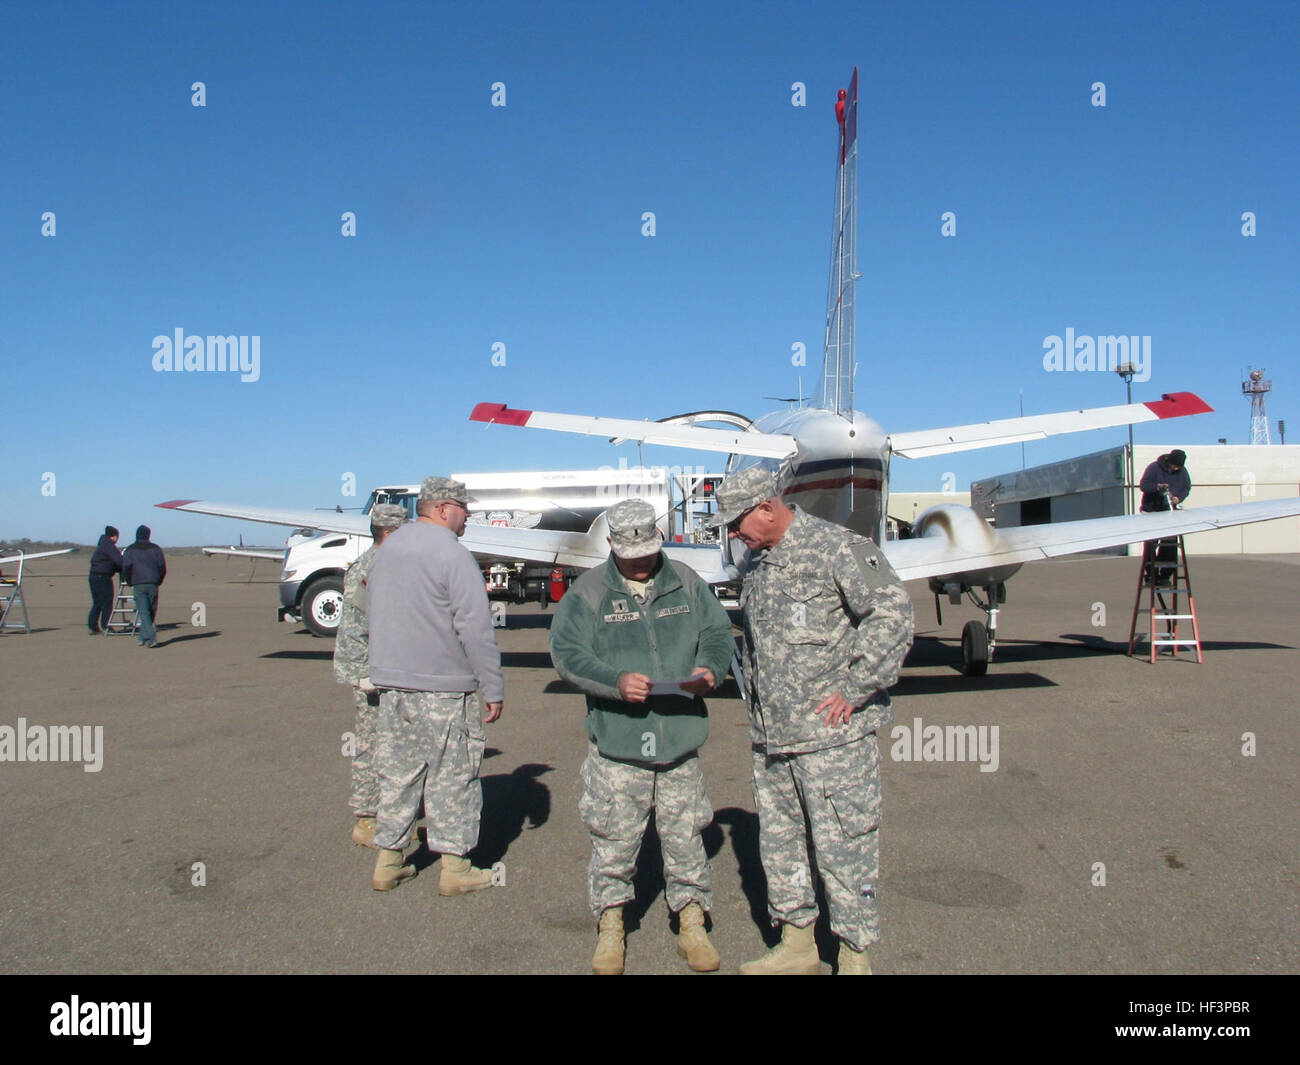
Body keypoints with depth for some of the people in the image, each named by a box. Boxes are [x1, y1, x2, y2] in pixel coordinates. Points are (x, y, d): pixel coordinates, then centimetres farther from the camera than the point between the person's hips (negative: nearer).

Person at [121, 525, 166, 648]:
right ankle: (143, 636, 17)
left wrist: (130, 582, 7)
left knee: (143, 612, -5)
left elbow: (126, 567, -6)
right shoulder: (156, 549, 8)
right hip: (152, 584, 1)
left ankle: (151, 638, -17)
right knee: (151, 612, 12)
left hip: (138, 585, -1)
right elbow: (163, 567, 3)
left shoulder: (130, 550, 4)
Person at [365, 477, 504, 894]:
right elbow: (475, 629, -17)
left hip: (390, 683, 7)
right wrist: (494, 690, -12)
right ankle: (454, 868, 12)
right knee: (453, 778, 4)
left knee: (397, 774, 15)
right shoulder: (451, 554, -14)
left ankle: (387, 863, 23)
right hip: (444, 688, -7)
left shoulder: (385, 551, 12)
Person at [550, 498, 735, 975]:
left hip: (680, 739, 2)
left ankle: (692, 927, 27)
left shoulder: (686, 583, 8)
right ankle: (610, 928, 26)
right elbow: (566, 652, -8)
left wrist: (709, 669, -10)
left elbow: (718, 633, 11)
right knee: (613, 838, 7)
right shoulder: (588, 591, -1)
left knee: (685, 836, 10)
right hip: (616, 742, -2)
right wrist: (615, 681, -22)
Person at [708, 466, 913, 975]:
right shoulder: (757, 564, 14)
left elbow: (893, 613, -17)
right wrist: (756, 703, 15)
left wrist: (852, 690, -17)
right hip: (771, 738, 8)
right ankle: (796, 946, 31)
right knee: (779, 843, 15)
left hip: (831, 733, -8)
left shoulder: (835, 547, -11)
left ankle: (855, 956, 18)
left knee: (842, 849, 1)